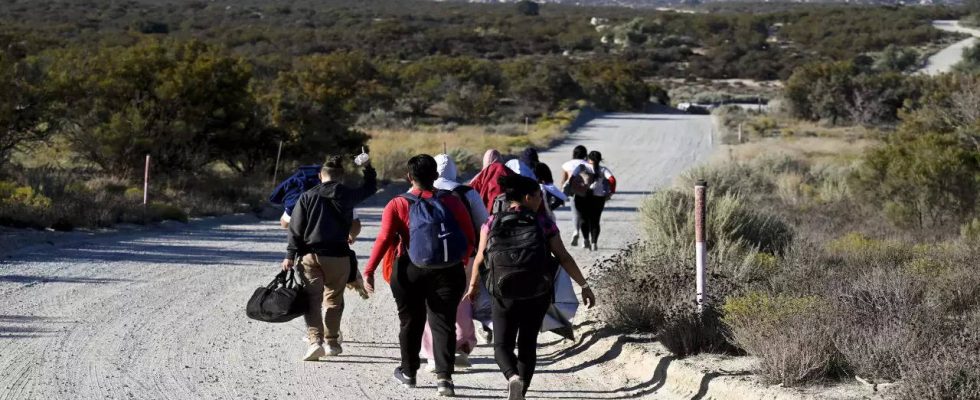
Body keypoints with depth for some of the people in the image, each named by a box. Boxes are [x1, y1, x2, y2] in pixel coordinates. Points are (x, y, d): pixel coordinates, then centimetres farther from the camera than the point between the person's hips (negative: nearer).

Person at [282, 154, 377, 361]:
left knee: (312, 299, -2)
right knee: (334, 299, 15)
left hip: (310, 255, -1)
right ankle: (332, 342, 21)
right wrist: (368, 168, 33)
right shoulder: (348, 196, 0)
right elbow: (370, 188, 18)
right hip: (338, 256, 1)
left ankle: (315, 340, -18)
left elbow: (296, 228, -4)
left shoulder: (307, 197, -2)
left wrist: (291, 255, -1)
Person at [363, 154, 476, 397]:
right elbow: (469, 238, 4)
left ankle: (408, 373, 31)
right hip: (449, 272, 1)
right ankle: (443, 377, -12)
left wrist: (369, 270, -18)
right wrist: (463, 260, 23)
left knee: (411, 323, 16)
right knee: (443, 323, 2)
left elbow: (385, 238, -15)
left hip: (410, 271, 0)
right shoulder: (452, 202, 1)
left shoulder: (398, 205, -4)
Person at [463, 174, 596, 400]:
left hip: (504, 294, 0)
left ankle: (513, 378, -19)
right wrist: (584, 286, -1)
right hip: (537, 294, 0)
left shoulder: (492, 223, 0)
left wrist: (473, 285, 18)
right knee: (528, 344, 16)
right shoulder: (544, 224, -3)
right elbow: (564, 258, -6)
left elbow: (480, 259, 3)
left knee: (502, 345, 9)